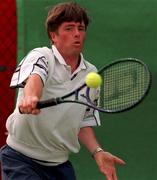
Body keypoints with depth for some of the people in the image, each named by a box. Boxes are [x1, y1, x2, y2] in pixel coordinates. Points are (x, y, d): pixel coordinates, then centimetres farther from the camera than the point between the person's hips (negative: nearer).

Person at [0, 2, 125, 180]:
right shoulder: (40, 56, -9)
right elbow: (34, 78, -33)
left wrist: (97, 152, -2)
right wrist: (30, 97, -55)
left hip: (60, 164, 6)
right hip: (22, 157, -6)